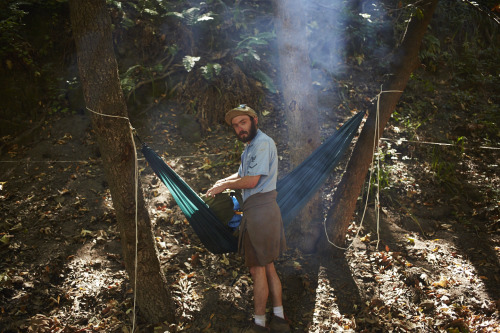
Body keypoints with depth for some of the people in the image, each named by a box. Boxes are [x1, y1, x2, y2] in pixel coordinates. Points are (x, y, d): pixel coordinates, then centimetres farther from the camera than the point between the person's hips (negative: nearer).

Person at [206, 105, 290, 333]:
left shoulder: (262, 143, -14)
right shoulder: (250, 146, 19)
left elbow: (251, 180, -20)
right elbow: (241, 174, 30)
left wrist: (225, 185, -5)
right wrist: (222, 182, 14)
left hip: (259, 210, -10)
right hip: (265, 210, 10)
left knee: (258, 269, -3)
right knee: (268, 267, 14)